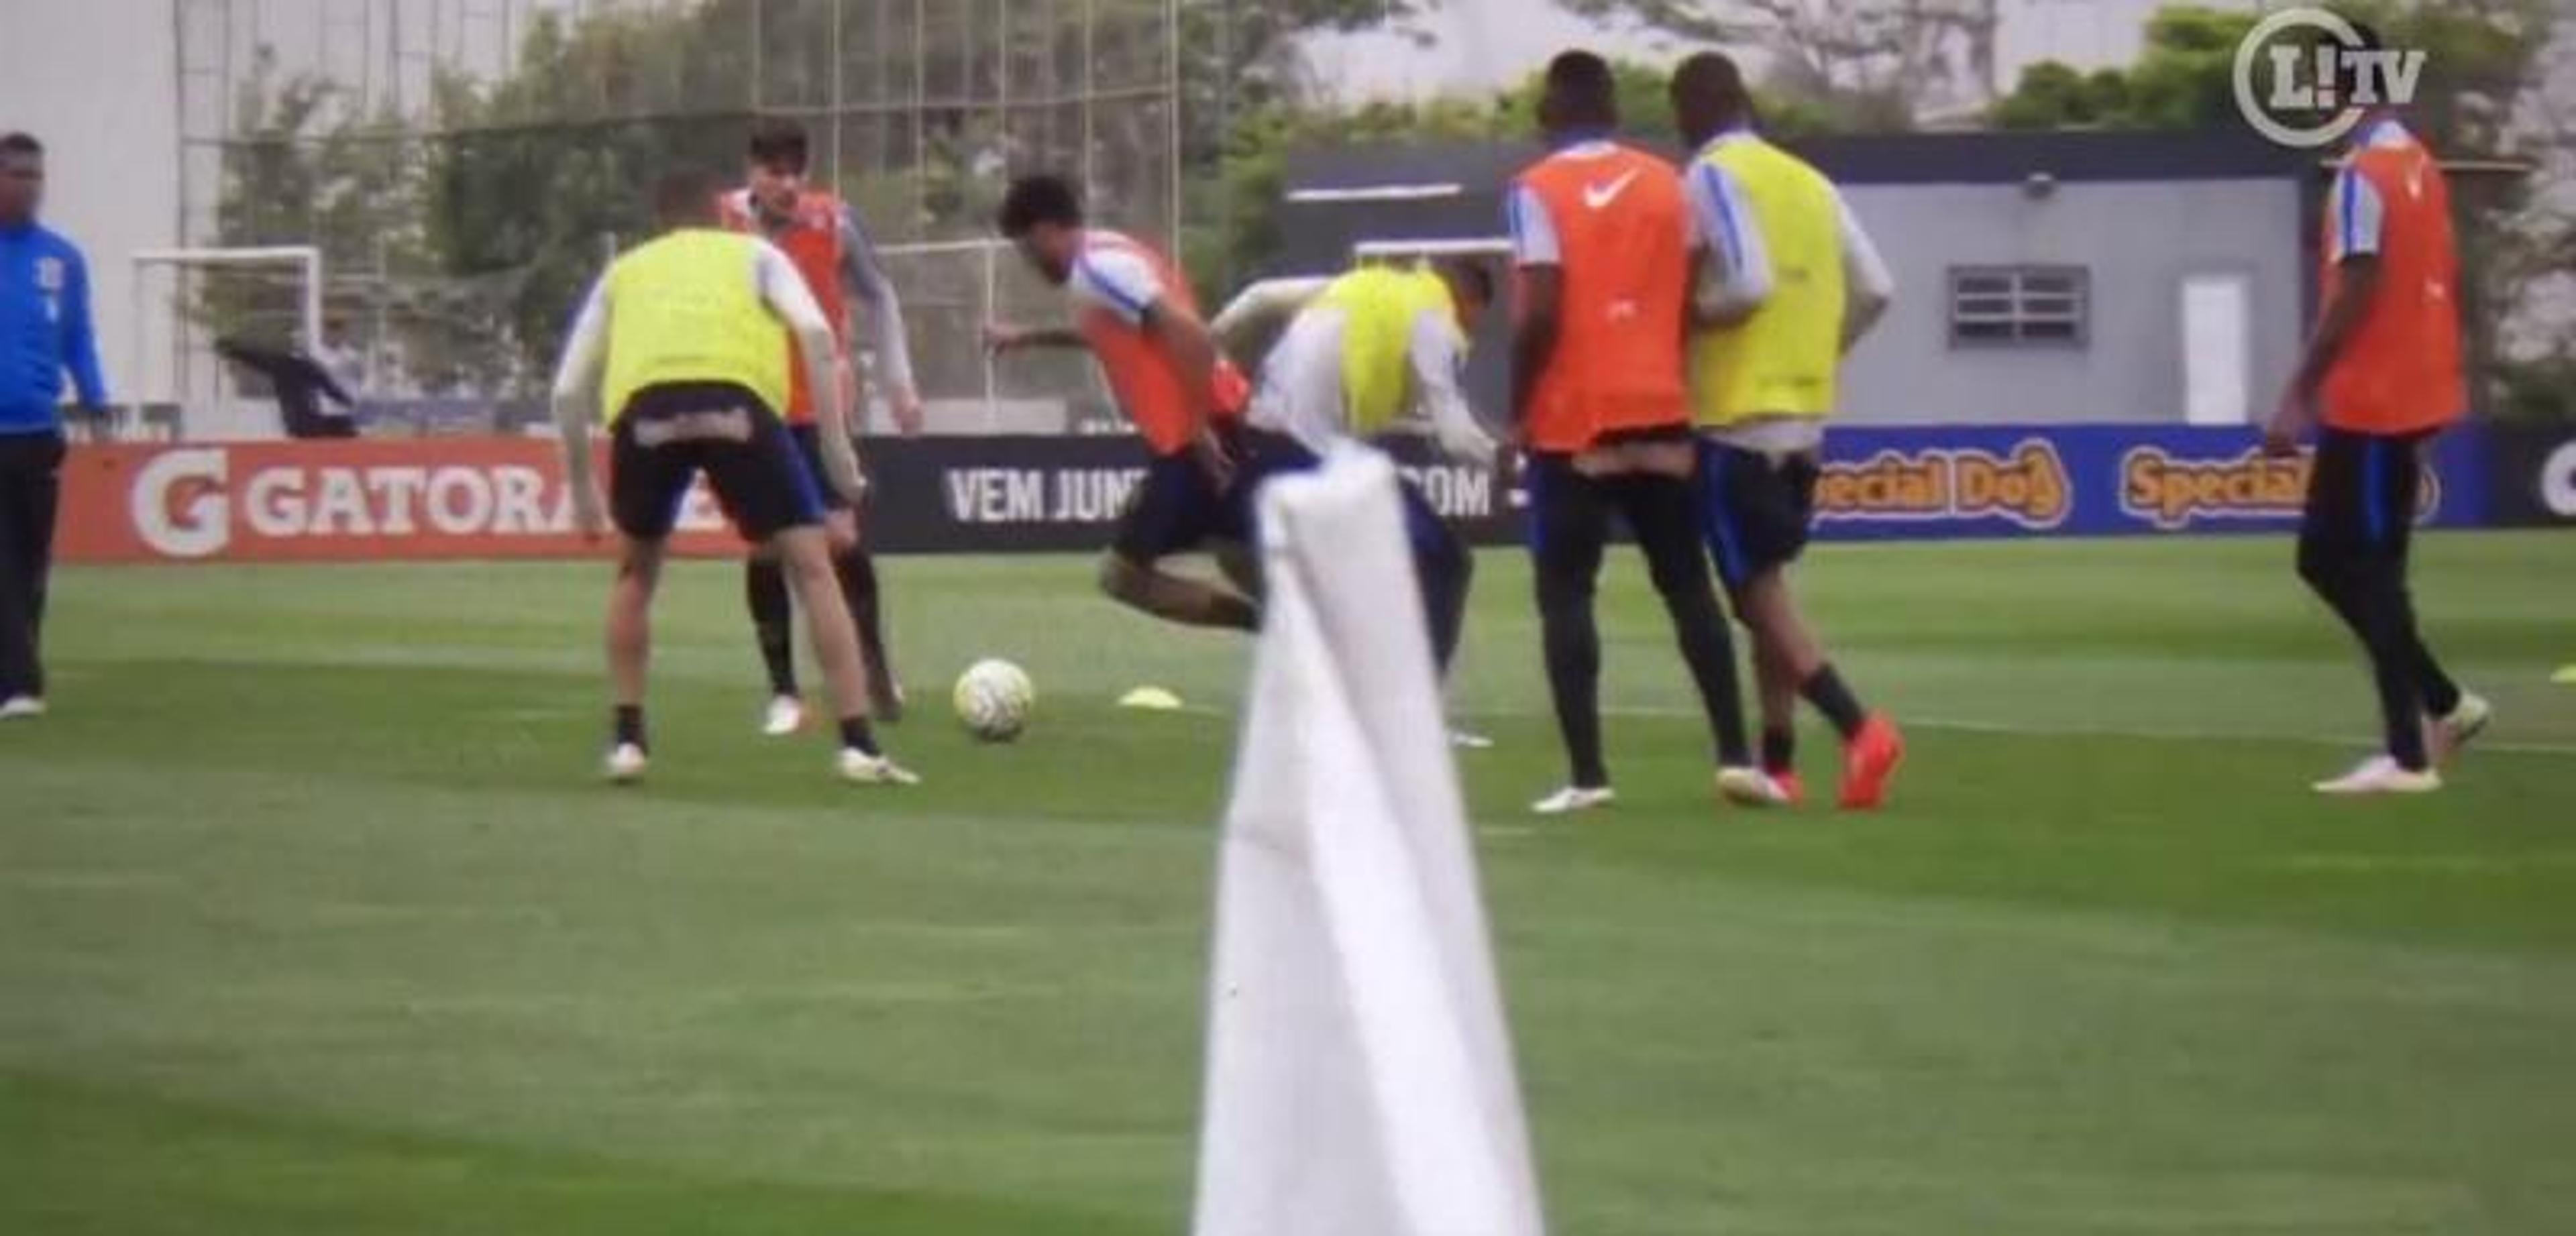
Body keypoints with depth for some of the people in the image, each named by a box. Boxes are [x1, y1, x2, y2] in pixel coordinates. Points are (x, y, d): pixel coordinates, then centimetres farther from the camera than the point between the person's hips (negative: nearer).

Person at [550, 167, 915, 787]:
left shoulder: (625, 272, 35)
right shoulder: (754, 253, 30)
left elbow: (569, 391, 28)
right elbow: (815, 335, 10)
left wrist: (581, 489, 37)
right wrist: (837, 442, 10)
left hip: (646, 409, 2)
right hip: (736, 402, -2)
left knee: (636, 572, 28)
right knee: (812, 564, 8)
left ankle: (628, 741, 23)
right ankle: (858, 747, -1)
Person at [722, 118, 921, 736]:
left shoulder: (835, 221, -7)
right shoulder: (724, 224, -8)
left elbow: (879, 297, 7)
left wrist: (899, 381, 4)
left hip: (822, 405, 0)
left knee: (841, 535, -11)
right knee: (765, 548, 0)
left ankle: (876, 663, 10)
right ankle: (784, 694, 9)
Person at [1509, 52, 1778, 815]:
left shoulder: (1538, 191, -7)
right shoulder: (1667, 185, 8)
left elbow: (1540, 314, -15)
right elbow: (1694, 300, 7)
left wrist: (1520, 408, -4)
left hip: (1574, 423, -4)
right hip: (1661, 415, 4)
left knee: (1566, 595, 3)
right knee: (1687, 585, 12)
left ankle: (1588, 774, -5)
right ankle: (1735, 757, 4)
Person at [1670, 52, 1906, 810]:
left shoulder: (1712, 177, -10)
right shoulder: (1810, 181, 11)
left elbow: (1750, 285, -22)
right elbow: (1875, 290, 8)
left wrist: (1687, 316, -5)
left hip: (1736, 416, -7)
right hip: (1805, 415, 7)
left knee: (1757, 591, -5)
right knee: (1767, 583, 16)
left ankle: (1858, 729, -21)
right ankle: (1777, 762, 15)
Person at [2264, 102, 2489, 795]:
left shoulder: (2363, 176, -16)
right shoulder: (2419, 166, 13)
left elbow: (2353, 296, -21)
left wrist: (2299, 398, -19)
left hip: (2372, 403, -9)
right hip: (2413, 395, 9)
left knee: (2367, 574, -4)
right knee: (2327, 559, 15)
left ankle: (2407, 758, -4)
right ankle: (2445, 705, 16)